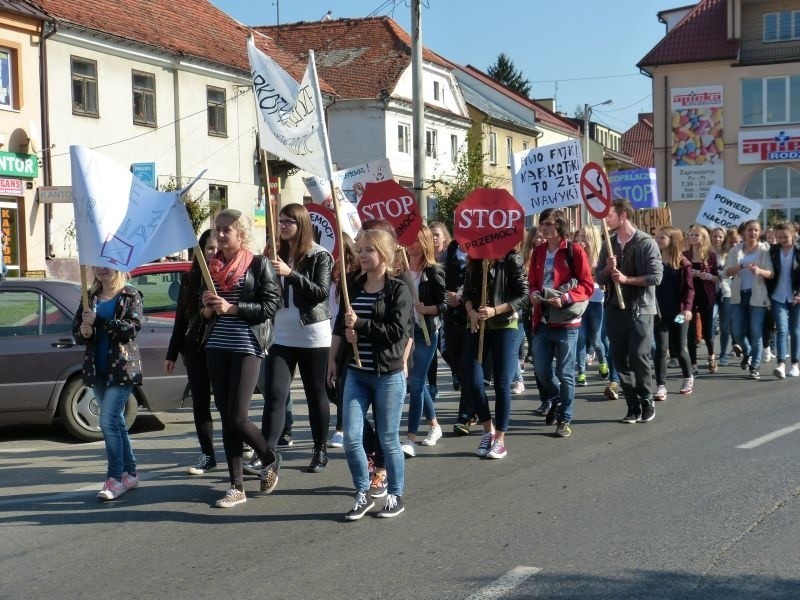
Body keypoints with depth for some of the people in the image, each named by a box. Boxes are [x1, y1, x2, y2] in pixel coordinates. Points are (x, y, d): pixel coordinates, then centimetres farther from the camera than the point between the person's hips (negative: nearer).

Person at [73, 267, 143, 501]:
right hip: (97, 369, 6)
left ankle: (116, 478, -8)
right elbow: (76, 328, 11)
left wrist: (97, 322, -21)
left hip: (122, 368, -6)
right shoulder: (90, 297, 12)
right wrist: (83, 333, -13)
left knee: (108, 421, -13)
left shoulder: (130, 296, -2)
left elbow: (132, 327, -15)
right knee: (116, 422, 11)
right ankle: (130, 473, 20)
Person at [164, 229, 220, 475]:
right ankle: (207, 456, 15)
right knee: (200, 403, 6)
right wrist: (171, 354, 13)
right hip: (196, 348, 4)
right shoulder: (190, 279, 9)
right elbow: (181, 318, 13)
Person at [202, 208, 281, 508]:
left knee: (237, 418, -10)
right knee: (226, 418, 5)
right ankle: (236, 487, 12)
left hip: (246, 347, -6)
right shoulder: (211, 266, 13)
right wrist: (208, 308, -3)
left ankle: (270, 459, 19)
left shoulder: (258, 263, -3)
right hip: (217, 347, 6)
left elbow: (271, 305, -9)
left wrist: (232, 308, -15)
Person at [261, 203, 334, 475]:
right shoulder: (277, 254, 10)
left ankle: (321, 451, 19)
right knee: (274, 394, -6)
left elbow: (321, 292, -16)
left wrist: (290, 274, -23)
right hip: (281, 336, 4)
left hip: (313, 335, -4)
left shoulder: (320, 256, -4)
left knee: (316, 394, 6)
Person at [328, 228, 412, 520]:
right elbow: (339, 328, 14)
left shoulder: (398, 289, -7)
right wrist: (333, 360, 6)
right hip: (356, 374, 4)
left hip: (388, 375, -4)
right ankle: (363, 494, 13)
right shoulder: (353, 288, 9)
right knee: (351, 437, -3)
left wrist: (360, 325, -17)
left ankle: (396, 495, 21)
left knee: (388, 439, 5)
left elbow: (396, 331, -17)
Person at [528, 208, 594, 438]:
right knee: (541, 369, 5)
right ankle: (558, 400, 34)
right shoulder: (538, 252, 9)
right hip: (542, 320, 5)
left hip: (566, 321, -5)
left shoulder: (575, 251, -6)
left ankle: (564, 419, 14)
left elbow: (587, 286, -7)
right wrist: (534, 294, -4)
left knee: (565, 373, 3)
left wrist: (566, 298, -21)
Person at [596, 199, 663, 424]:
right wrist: (608, 268, -10)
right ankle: (633, 407, 12)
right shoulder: (609, 244, 10)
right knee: (620, 360, 5)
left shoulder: (646, 243, -6)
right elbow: (600, 278, 11)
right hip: (615, 309, 5)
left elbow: (656, 276, -12)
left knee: (639, 358, -6)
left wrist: (626, 279, -17)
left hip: (640, 309, -5)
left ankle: (647, 403, 11)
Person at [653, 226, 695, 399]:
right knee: (661, 349, -4)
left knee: (679, 349, 8)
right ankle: (661, 386, -1)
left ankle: (688, 377, 34)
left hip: (678, 312, -2)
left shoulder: (683, 263, -4)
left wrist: (687, 308, -17)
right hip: (660, 312, 2)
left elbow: (689, 288, -5)